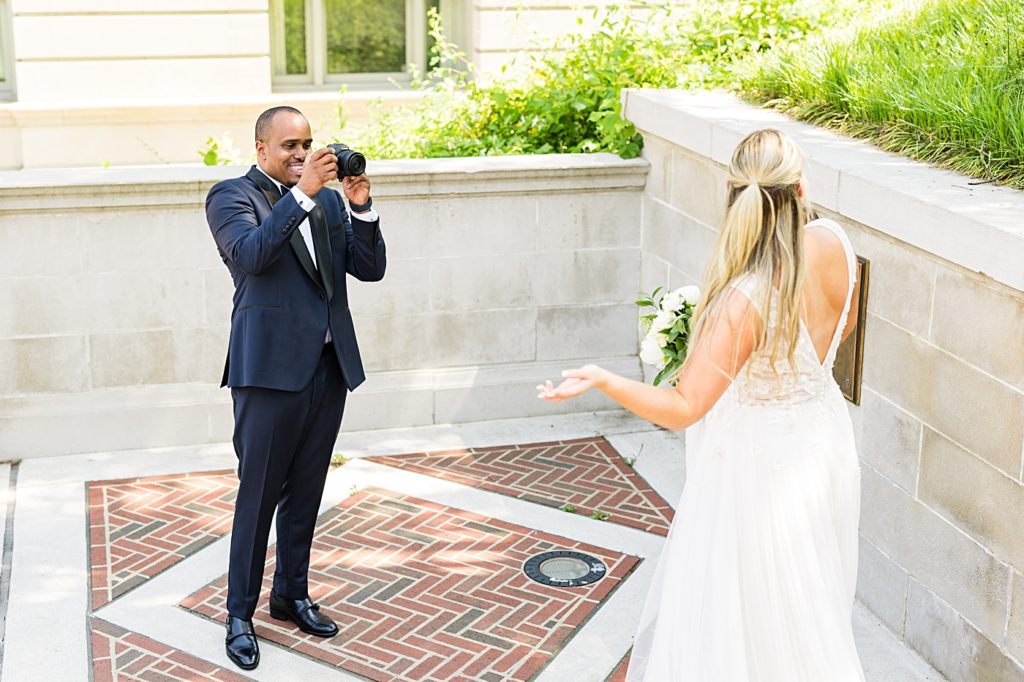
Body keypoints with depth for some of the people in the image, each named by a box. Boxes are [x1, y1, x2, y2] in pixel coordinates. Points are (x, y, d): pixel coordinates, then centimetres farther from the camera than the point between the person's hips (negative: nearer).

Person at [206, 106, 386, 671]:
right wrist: (302, 193, -24)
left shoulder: (328, 200, 14)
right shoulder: (231, 196, -2)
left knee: (305, 494, 15)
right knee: (257, 496, 0)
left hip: (329, 367, 6)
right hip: (270, 368, -5)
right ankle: (240, 615, 12)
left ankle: (292, 596, 29)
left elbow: (370, 268, 8)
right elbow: (251, 253, -21)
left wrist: (360, 206, -6)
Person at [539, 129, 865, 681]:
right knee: (808, 602, 28)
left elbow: (683, 407, -29)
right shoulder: (832, 243, -15)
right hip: (822, 443, 7)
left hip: (757, 470, -7)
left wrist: (603, 380, -35)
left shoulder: (743, 303, -34)